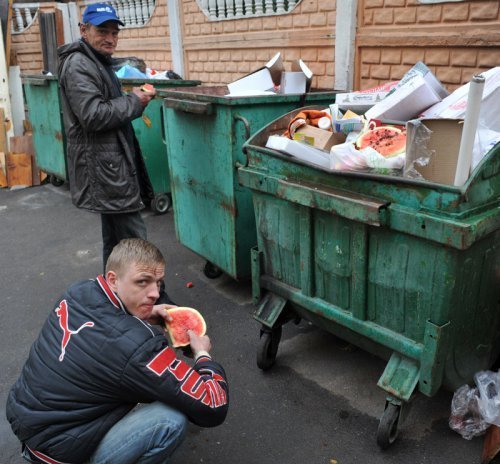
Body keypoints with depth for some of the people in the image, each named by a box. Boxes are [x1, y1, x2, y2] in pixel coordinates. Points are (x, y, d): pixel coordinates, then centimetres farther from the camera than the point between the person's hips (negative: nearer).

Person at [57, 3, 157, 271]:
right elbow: (93, 115, -23)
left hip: (111, 164, 11)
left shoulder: (100, 62, 21)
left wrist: (135, 100, 12)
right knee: (134, 241, -11)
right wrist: (134, 101, -12)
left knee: (115, 239, 18)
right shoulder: (78, 65, -13)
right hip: (103, 167, -11)